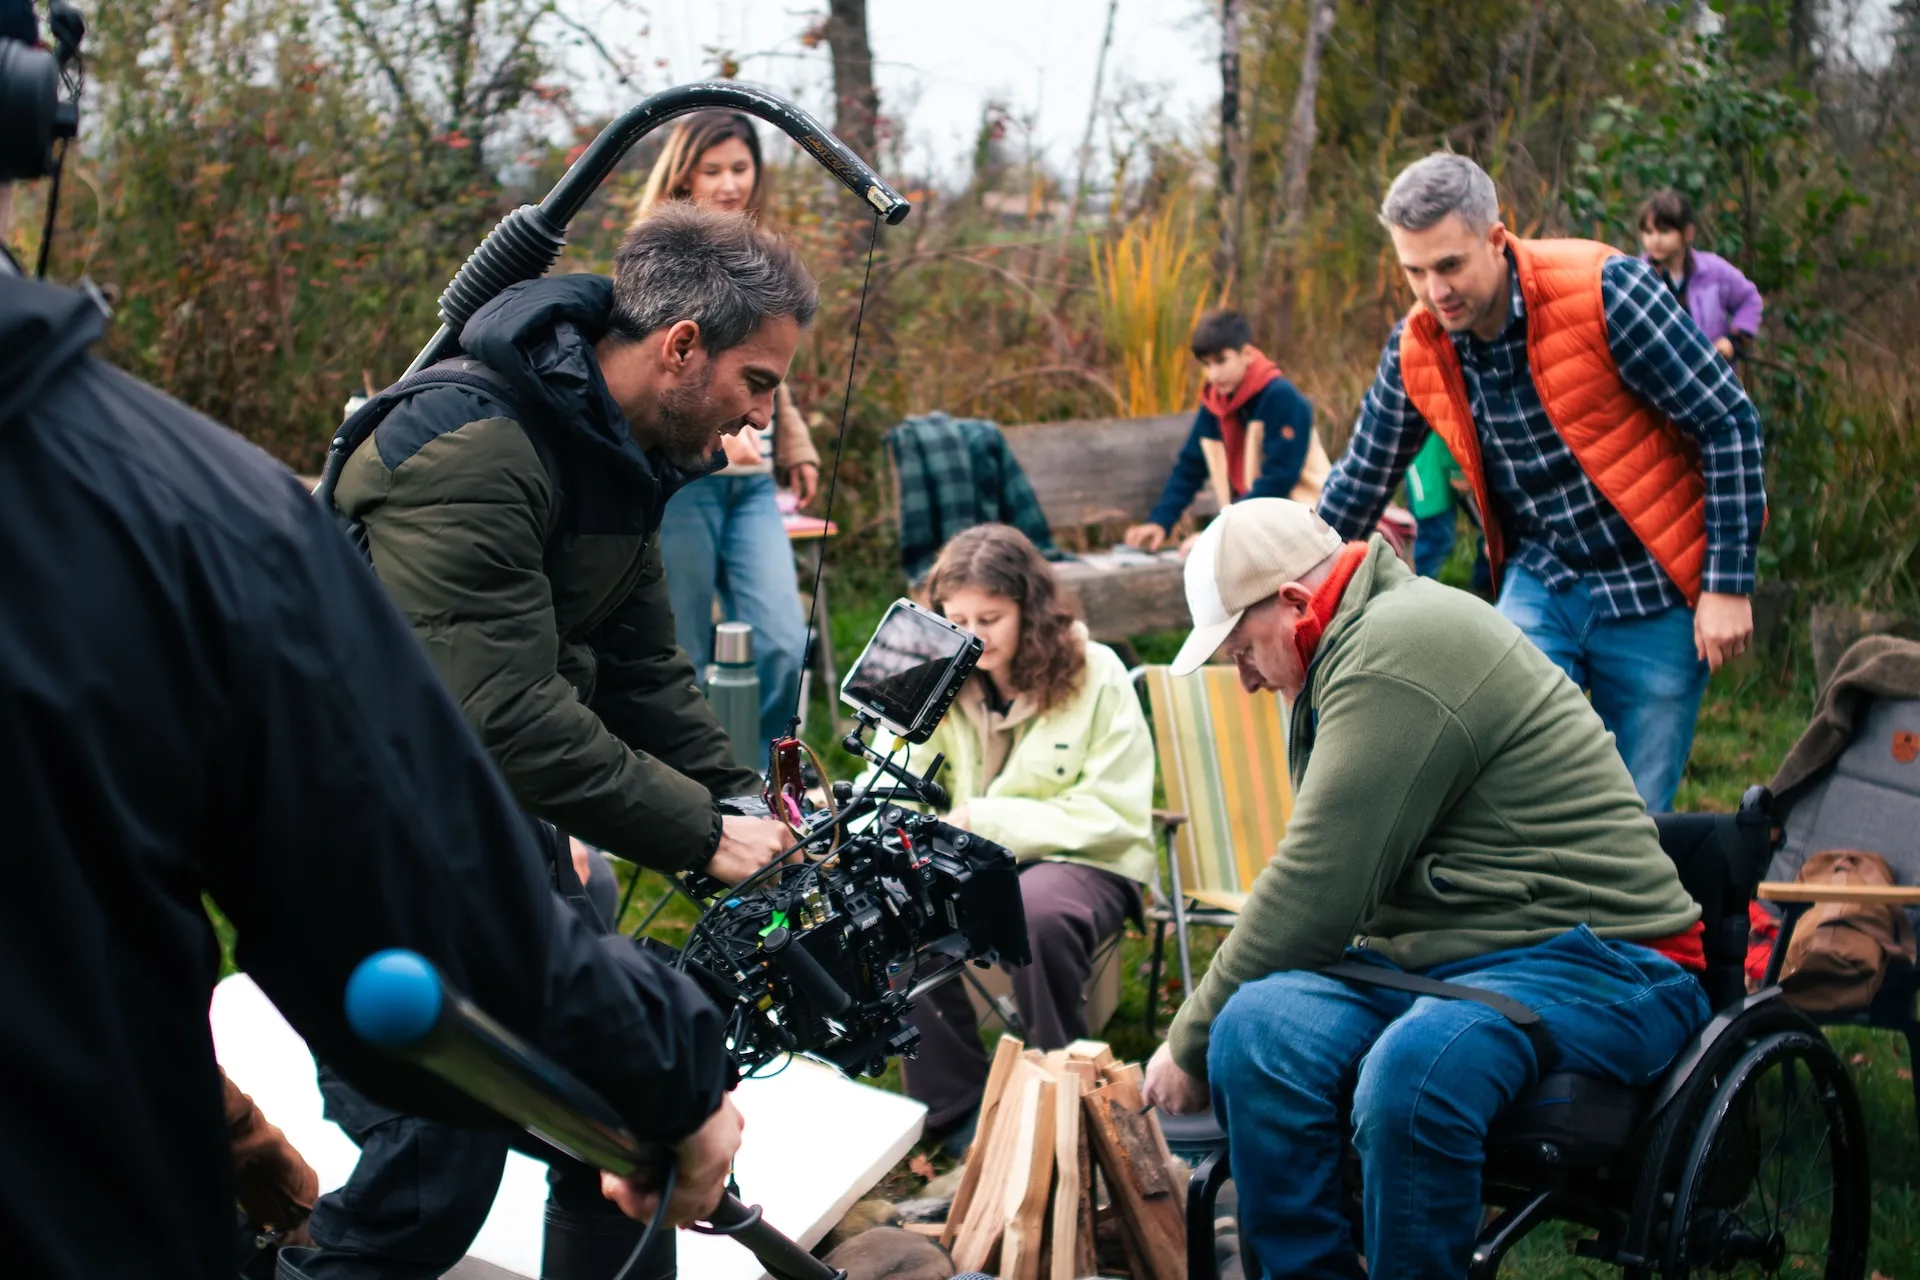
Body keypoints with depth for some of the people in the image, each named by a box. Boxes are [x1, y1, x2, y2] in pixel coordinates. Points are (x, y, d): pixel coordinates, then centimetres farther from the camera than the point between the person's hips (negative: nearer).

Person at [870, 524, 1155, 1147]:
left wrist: (986, 820, -20)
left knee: (1040, 913, -37)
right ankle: (956, 1111, -10)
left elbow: (1115, 814, -12)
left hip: (1083, 861, -3)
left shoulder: (1095, 675, -8)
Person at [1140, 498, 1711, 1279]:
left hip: (1592, 964, -9)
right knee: (1256, 1028, -18)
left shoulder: (1395, 658, -16)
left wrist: (1190, 1043, -8)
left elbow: (1317, 890, -19)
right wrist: (1208, 1033, 8)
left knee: (1411, 1072, -38)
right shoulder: (1369, 638, 18)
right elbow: (1316, 878, 20)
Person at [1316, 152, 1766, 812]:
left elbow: (1730, 424, -14)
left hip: (1655, 591, -3)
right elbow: (1359, 482, 9)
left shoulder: (1604, 291, -19)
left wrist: (1729, 586, -15)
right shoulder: (1417, 348, -5)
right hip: (1539, 587, 3)